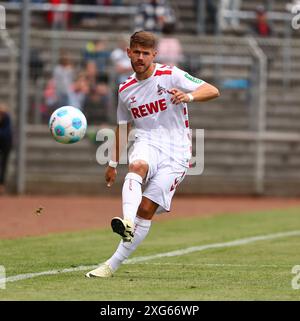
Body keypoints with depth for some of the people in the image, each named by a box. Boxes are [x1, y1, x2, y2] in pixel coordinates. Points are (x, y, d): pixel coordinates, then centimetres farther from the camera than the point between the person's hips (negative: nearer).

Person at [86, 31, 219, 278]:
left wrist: (188, 96, -29)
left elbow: (212, 91, -9)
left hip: (176, 149, -3)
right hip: (147, 143, 3)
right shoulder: (126, 90, 12)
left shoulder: (170, 75, -3)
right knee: (137, 167, -35)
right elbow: (122, 127, 25)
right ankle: (126, 221, -57)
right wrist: (113, 164, 24)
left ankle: (113, 265, -9)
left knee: (147, 209, -11)